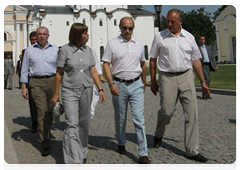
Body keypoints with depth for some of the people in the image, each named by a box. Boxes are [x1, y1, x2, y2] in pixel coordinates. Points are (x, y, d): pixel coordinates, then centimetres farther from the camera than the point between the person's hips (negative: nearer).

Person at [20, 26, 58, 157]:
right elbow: (24, 69, 10)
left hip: (52, 81, 2)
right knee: (42, 112, -9)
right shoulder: (29, 50, 10)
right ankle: (45, 144, -7)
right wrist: (23, 87, 2)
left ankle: (46, 134, 34)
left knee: (50, 111, 8)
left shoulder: (55, 49, 11)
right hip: (36, 83, -1)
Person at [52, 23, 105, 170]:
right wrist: (56, 94, 0)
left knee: (84, 123, 10)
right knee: (72, 124, -12)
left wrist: (100, 89, -1)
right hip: (69, 91, -4)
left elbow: (93, 71, 7)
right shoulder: (65, 50, -6)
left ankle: (82, 152, 29)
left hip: (86, 90, 4)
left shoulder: (88, 50, 5)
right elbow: (59, 73, -2)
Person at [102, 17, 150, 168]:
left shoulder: (139, 45, 9)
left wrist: (144, 82, 24)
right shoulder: (112, 44, -1)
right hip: (119, 85, -1)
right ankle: (121, 143, 35)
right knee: (120, 118, 13)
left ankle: (143, 154, -1)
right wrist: (111, 84, -14)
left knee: (139, 119, -5)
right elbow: (106, 64, -4)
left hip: (136, 84, 1)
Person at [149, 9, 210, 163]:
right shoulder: (160, 37, 3)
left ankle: (192, 151, 8)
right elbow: (153, 59, 7)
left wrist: (203, 82, 12)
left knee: (192, 112, -1)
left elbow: (196, 60, 13)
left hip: (186, 76, 2)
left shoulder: (189, 37, 8)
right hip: (167, 77, -2)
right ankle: (159, 135, 31)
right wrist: (153, 81, 4)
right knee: (167, 111, -3)